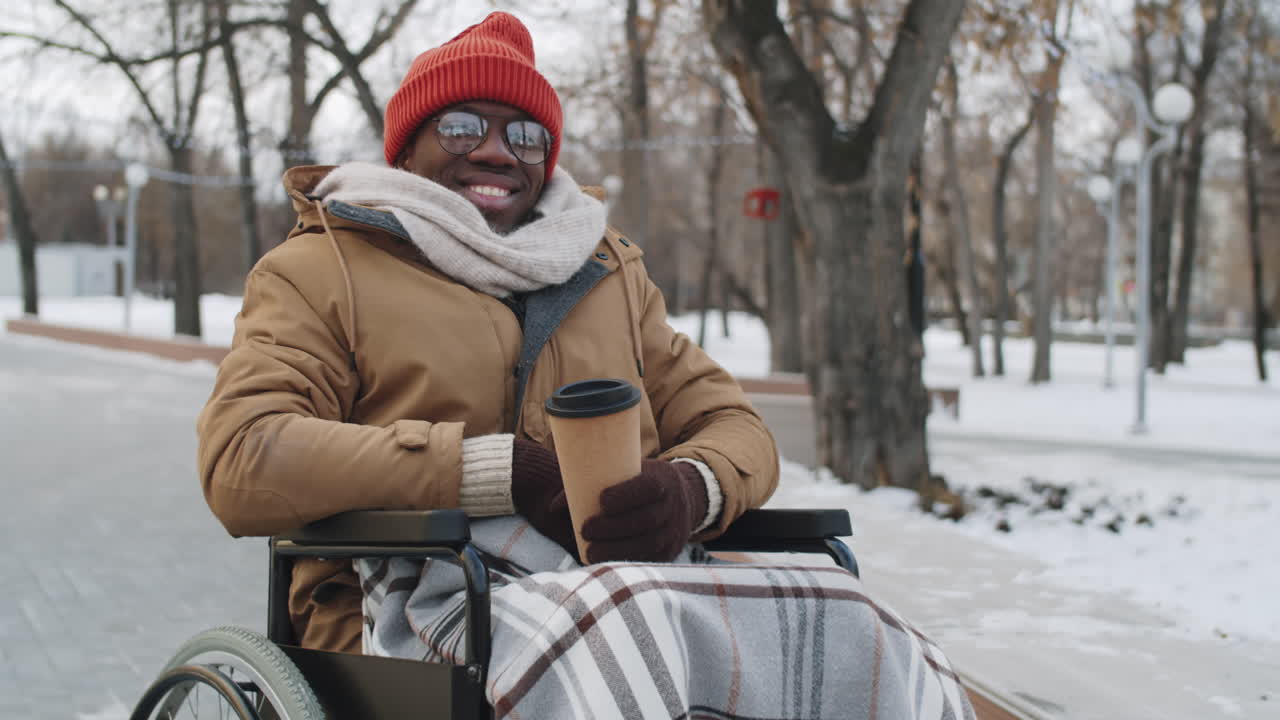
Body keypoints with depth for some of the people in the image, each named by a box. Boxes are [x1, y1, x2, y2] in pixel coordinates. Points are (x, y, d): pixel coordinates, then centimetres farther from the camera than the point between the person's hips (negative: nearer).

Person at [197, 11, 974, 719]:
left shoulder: (609, 270, 28)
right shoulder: (321, 269, 13)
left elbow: (732, 424, 22)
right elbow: (240, 462, -4)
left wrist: (690, 488, -6)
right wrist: (504, 472, -14)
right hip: (435, 595, -4)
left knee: (872, 643, -26)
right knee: (620, 628, -39)